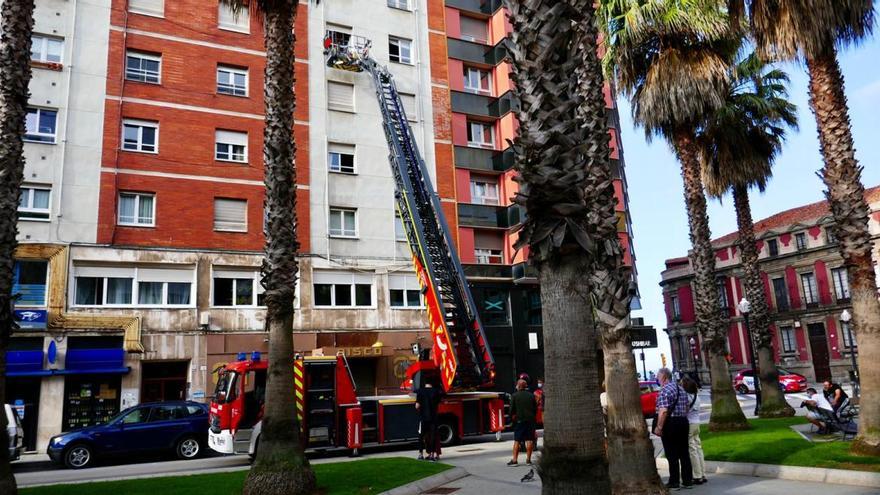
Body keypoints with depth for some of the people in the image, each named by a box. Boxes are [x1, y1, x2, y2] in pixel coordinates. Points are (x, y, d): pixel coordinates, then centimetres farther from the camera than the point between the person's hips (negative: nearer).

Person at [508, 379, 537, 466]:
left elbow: (511, 409, -5)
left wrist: (513, 416, 10)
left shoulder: (515, 396, -4)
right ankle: (528, 459, 8)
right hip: (530, 420, 3)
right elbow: (535, 408, 9)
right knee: (529, 440, 6)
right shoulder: (531, 395, 5)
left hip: (519, 420, -2)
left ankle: (514, 460, 0)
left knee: (517, 441, 1)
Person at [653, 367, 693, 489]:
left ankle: (674, 482, 6)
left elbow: (663, 411, -22)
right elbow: (686, 408, 19)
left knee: (672, 455, 0)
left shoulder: (664, 390, -14)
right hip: (683, 421, 8)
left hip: (670, 423, -8)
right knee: (684, 453, 12)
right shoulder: (681, 388, 13)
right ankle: (688, 480, 16)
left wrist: (659, 427, -17)